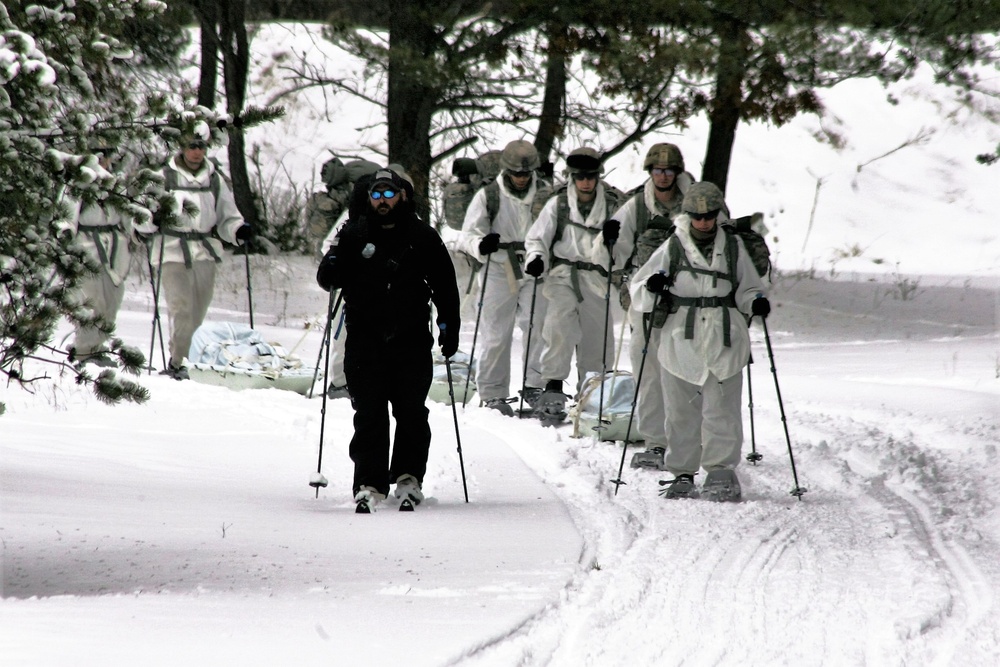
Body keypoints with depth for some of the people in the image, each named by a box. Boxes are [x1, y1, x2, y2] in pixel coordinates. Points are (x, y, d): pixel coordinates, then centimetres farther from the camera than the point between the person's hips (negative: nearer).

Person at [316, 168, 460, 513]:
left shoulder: (422, 236, 7)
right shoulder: (353, 235, 7)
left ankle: (409, 478, 10)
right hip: (364, 339, 0)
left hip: (411, 341, 0)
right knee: (369, 416, -4)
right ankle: (369, 483, -3)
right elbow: (329, 276, 6)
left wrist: (450, 325, 5)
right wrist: (331, 269, -18)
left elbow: (444, 284, 11)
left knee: (411, 413, 0)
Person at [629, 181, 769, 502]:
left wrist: (756, 302, -6)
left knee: (721, 411, -8)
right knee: (681, 412, 4)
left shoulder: (733, 247, 9)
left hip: (724, 342, 0)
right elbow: (639, 291, 5)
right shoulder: (673, 248, 6)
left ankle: (721, 470, -4)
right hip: (681, 341, 0)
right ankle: (682, 474, 13)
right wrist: (652, 289, -17)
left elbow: (746, 289, 16)